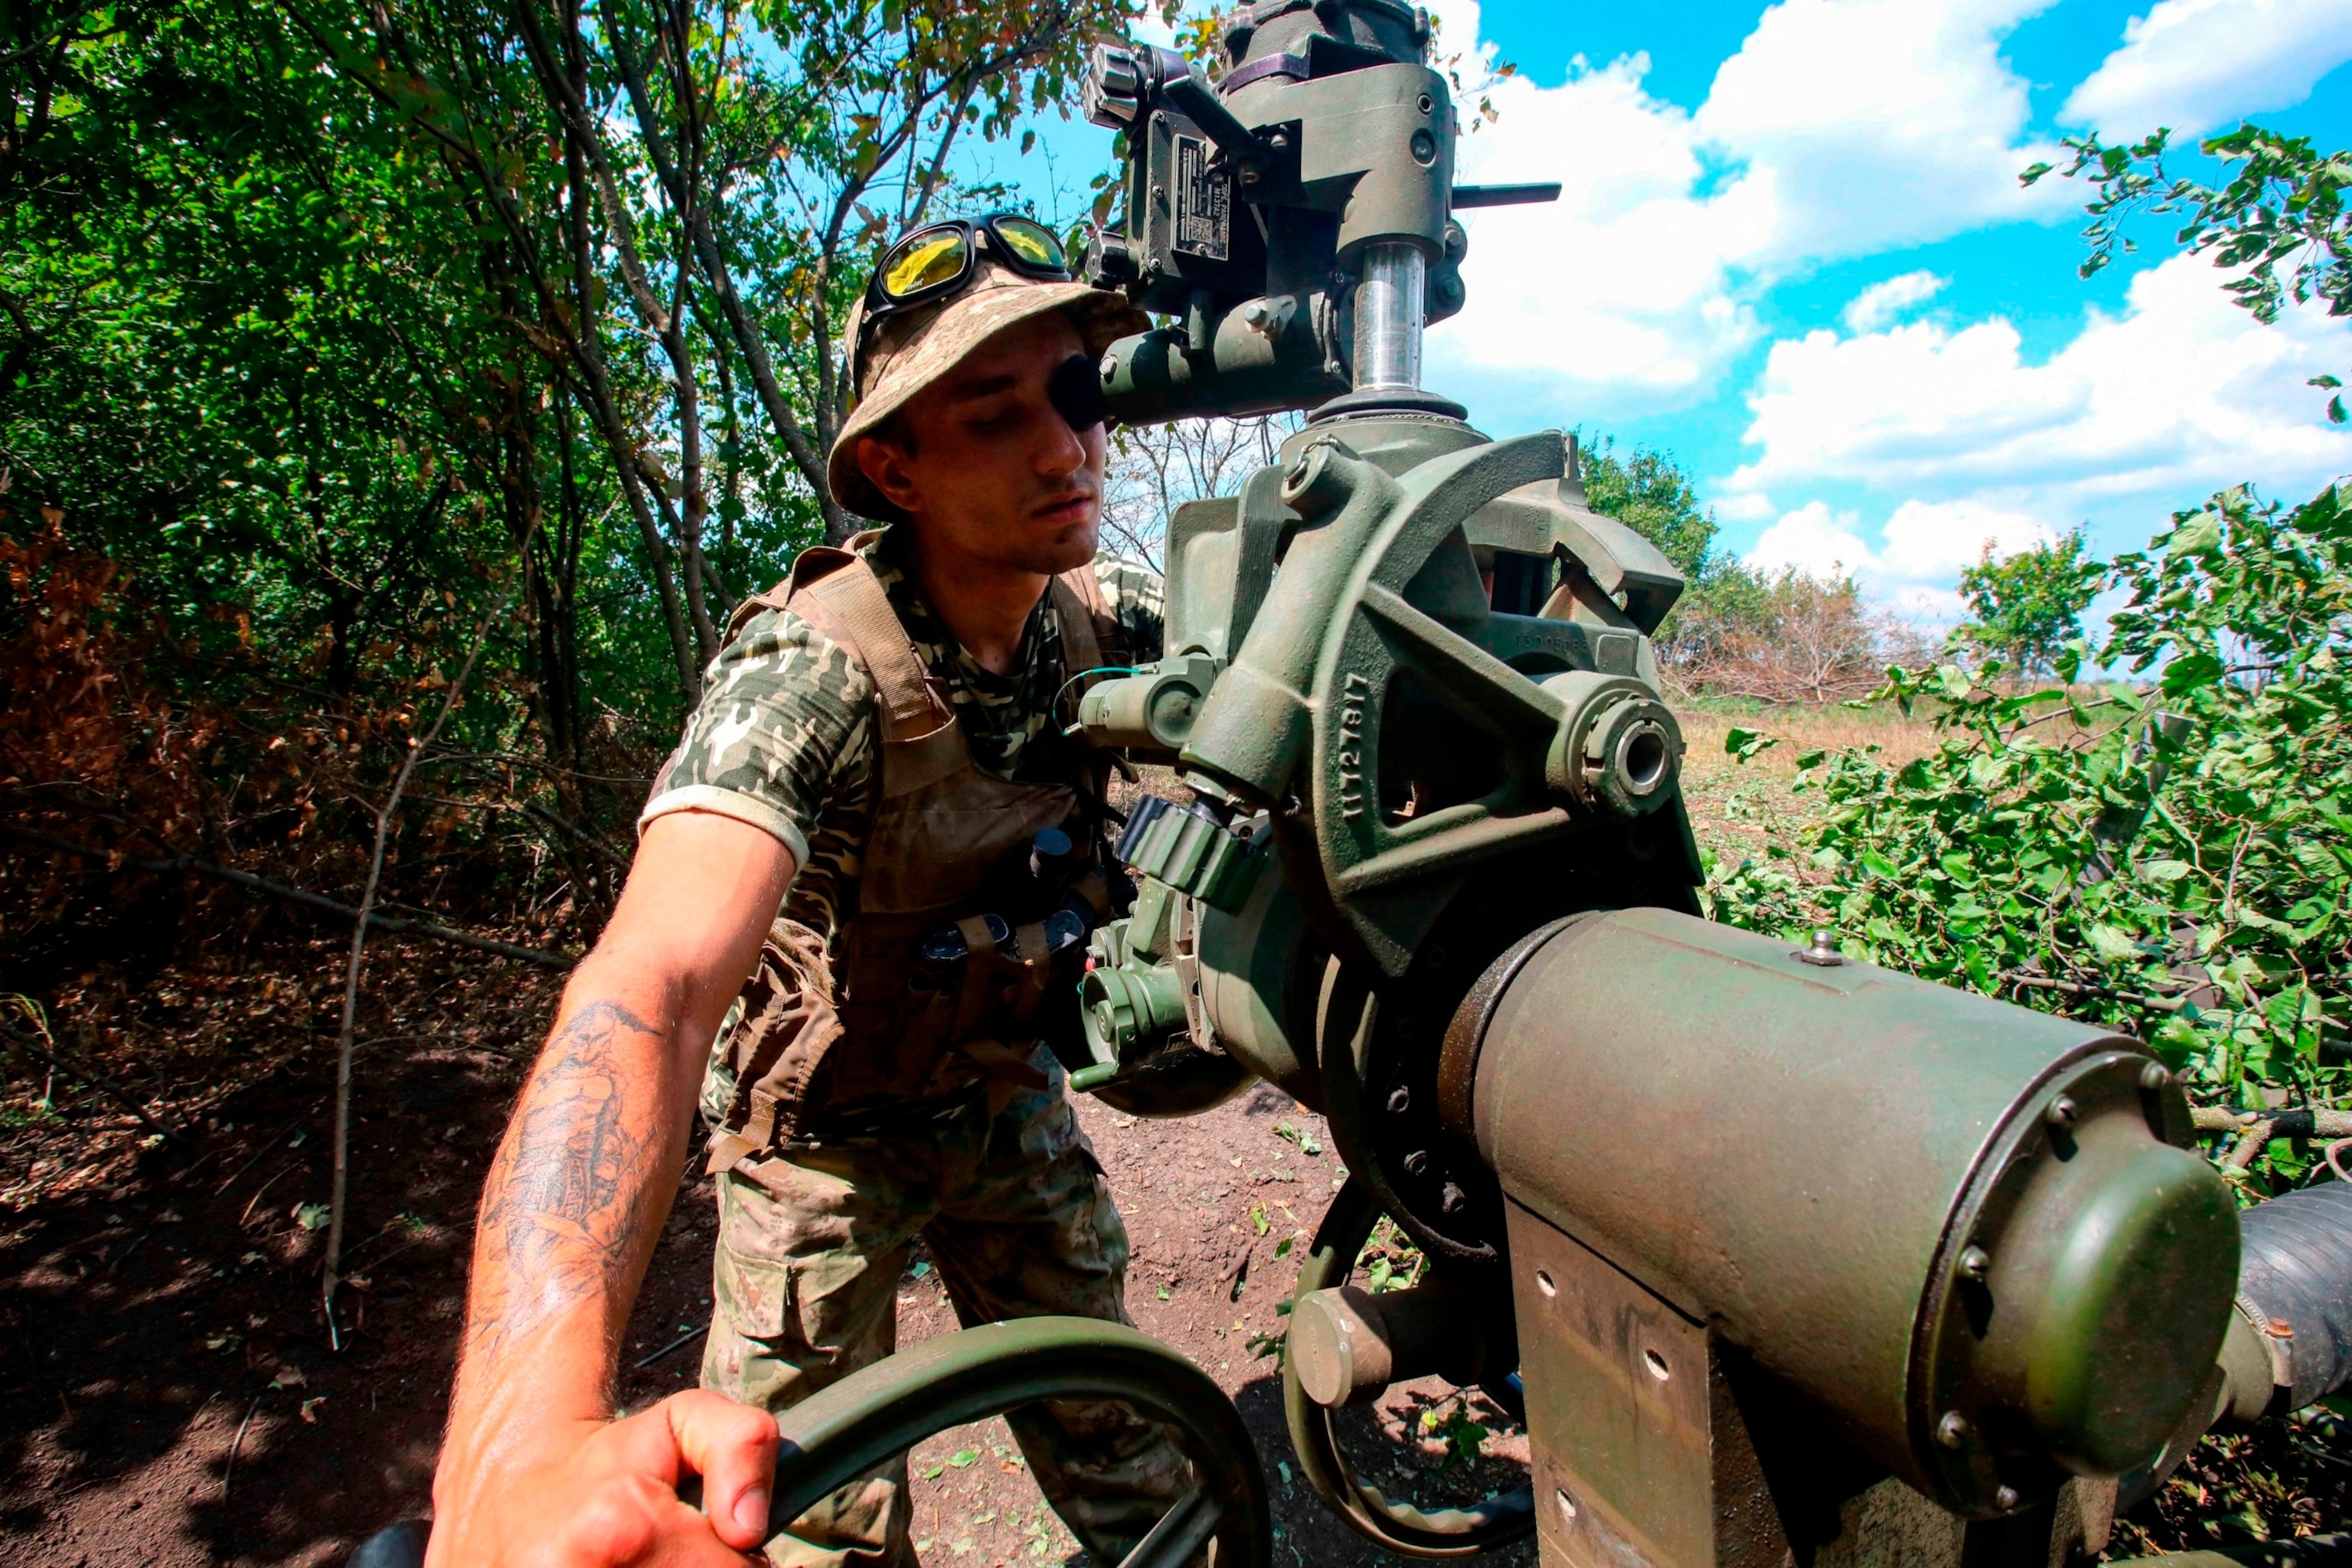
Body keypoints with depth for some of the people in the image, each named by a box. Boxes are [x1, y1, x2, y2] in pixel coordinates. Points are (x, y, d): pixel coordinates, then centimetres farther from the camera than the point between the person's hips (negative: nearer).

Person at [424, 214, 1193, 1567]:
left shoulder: (1115, 616, -14)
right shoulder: (817, 670, -34)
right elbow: (651, 982, -48)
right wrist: (524, 1449, -62)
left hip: (1006, 1089, 4)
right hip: (822, 1129, -4)